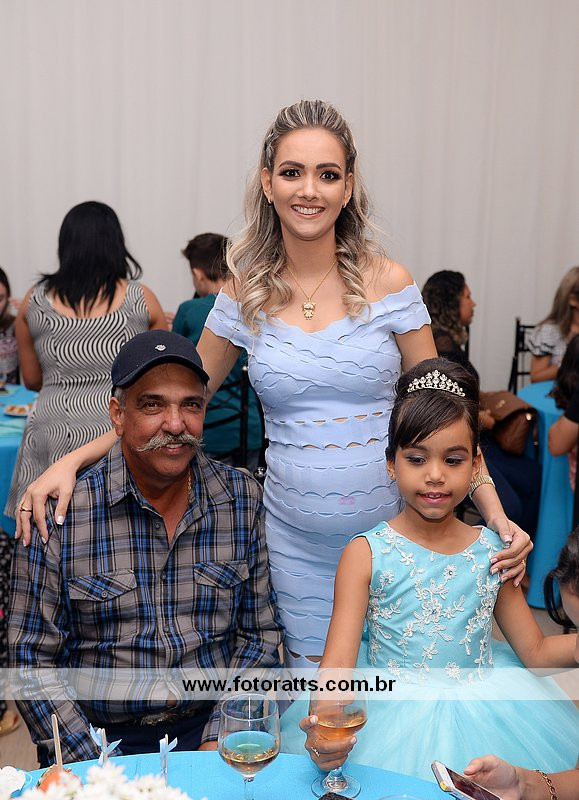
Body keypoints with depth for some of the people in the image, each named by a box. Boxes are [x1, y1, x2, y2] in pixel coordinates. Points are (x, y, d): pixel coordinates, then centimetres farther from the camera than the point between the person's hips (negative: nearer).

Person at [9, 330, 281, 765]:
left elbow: (259, 635, 4)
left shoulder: (244, 498, -3)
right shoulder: (59, 515, -9)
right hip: (99, 737, 0)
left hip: (210, 726, 1)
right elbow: (33, 659, -4)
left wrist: (218, 742, -6)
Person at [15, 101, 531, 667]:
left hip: (391, 529, 0)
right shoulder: (245, 295, -2)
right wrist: (72, 461, -5)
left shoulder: (386, 283, -6)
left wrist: (496, 516, -11)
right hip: (296, 541, 1)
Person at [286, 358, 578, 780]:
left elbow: (536, 651, 7)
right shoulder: (365, 554, -11)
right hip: (392, 714, -2)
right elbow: (339, 661, -16)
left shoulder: (493, 551, -1)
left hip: (480, 710, 3)